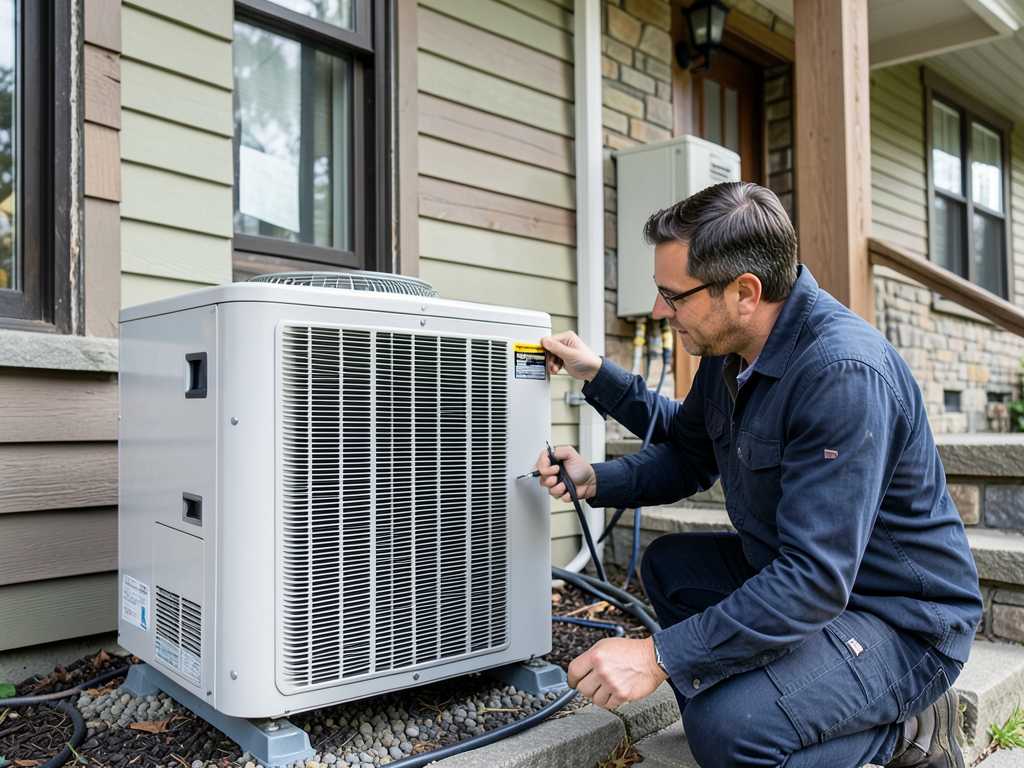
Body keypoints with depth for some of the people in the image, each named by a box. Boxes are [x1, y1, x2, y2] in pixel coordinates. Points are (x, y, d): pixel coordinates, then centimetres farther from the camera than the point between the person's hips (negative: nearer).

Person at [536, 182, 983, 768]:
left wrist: (660, 656, -33)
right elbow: (687, 449, 16)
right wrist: (595, 481, 1)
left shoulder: (844, 373, -31)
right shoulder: (730, 348, -2)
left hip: (903, 623, -9)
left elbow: (814, 579, -34)